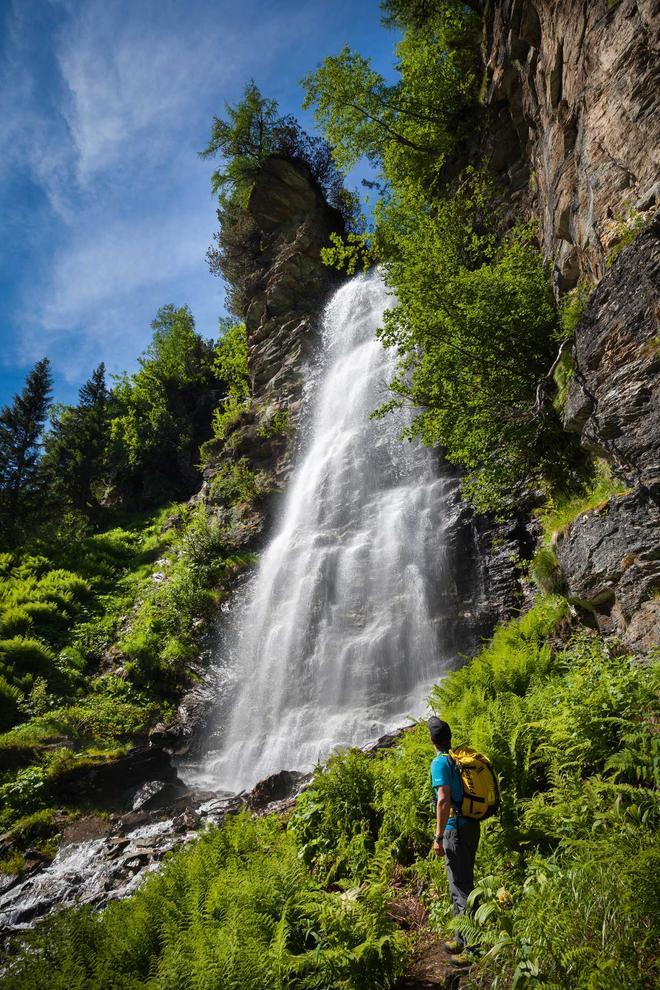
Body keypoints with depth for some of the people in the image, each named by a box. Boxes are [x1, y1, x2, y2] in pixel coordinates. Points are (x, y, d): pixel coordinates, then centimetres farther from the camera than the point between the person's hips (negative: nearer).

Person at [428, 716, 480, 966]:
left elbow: (443, 800, -24)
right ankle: (462, 939, 32)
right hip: (472, 825, 9)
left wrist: (438, 837, -19)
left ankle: (474, 949, 7)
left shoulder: (440, 762, -16)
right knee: (462, 883, 20)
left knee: (461, 887, 1)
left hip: (456, 829, -9)